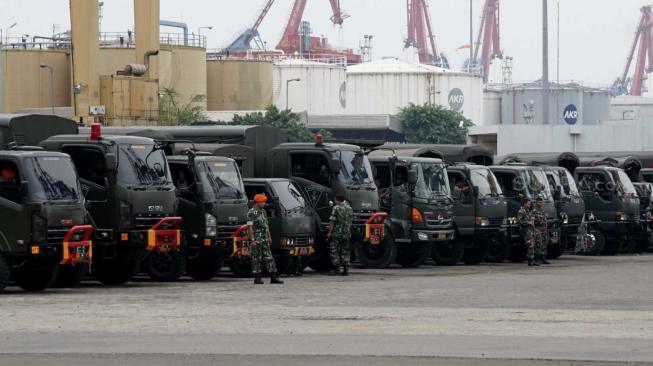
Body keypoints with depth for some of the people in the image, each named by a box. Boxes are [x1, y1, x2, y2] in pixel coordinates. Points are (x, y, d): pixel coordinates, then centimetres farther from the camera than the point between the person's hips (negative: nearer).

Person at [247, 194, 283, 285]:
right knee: (256, 259, -1)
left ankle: (273, 277, 2)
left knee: (269, 258, 3)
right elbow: (249, 227, -15)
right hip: (256, 240, -8)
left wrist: (269, 237, 16)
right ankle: (257, 278, 4)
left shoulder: (263, 212, 14)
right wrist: (252, 240, -20)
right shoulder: (251, 213, -10)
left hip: (264, 240, 8)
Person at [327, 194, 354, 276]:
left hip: (337, 233, -5)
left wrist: (330, 232, -7)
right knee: (345, 251, 9)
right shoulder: (349, 208, 11)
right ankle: (346, 269, 4)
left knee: (334, 251, 0)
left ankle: (336, 268, -6)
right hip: (347, 233, 6)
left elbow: (332, 221, -10)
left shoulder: (336, 208, -7)